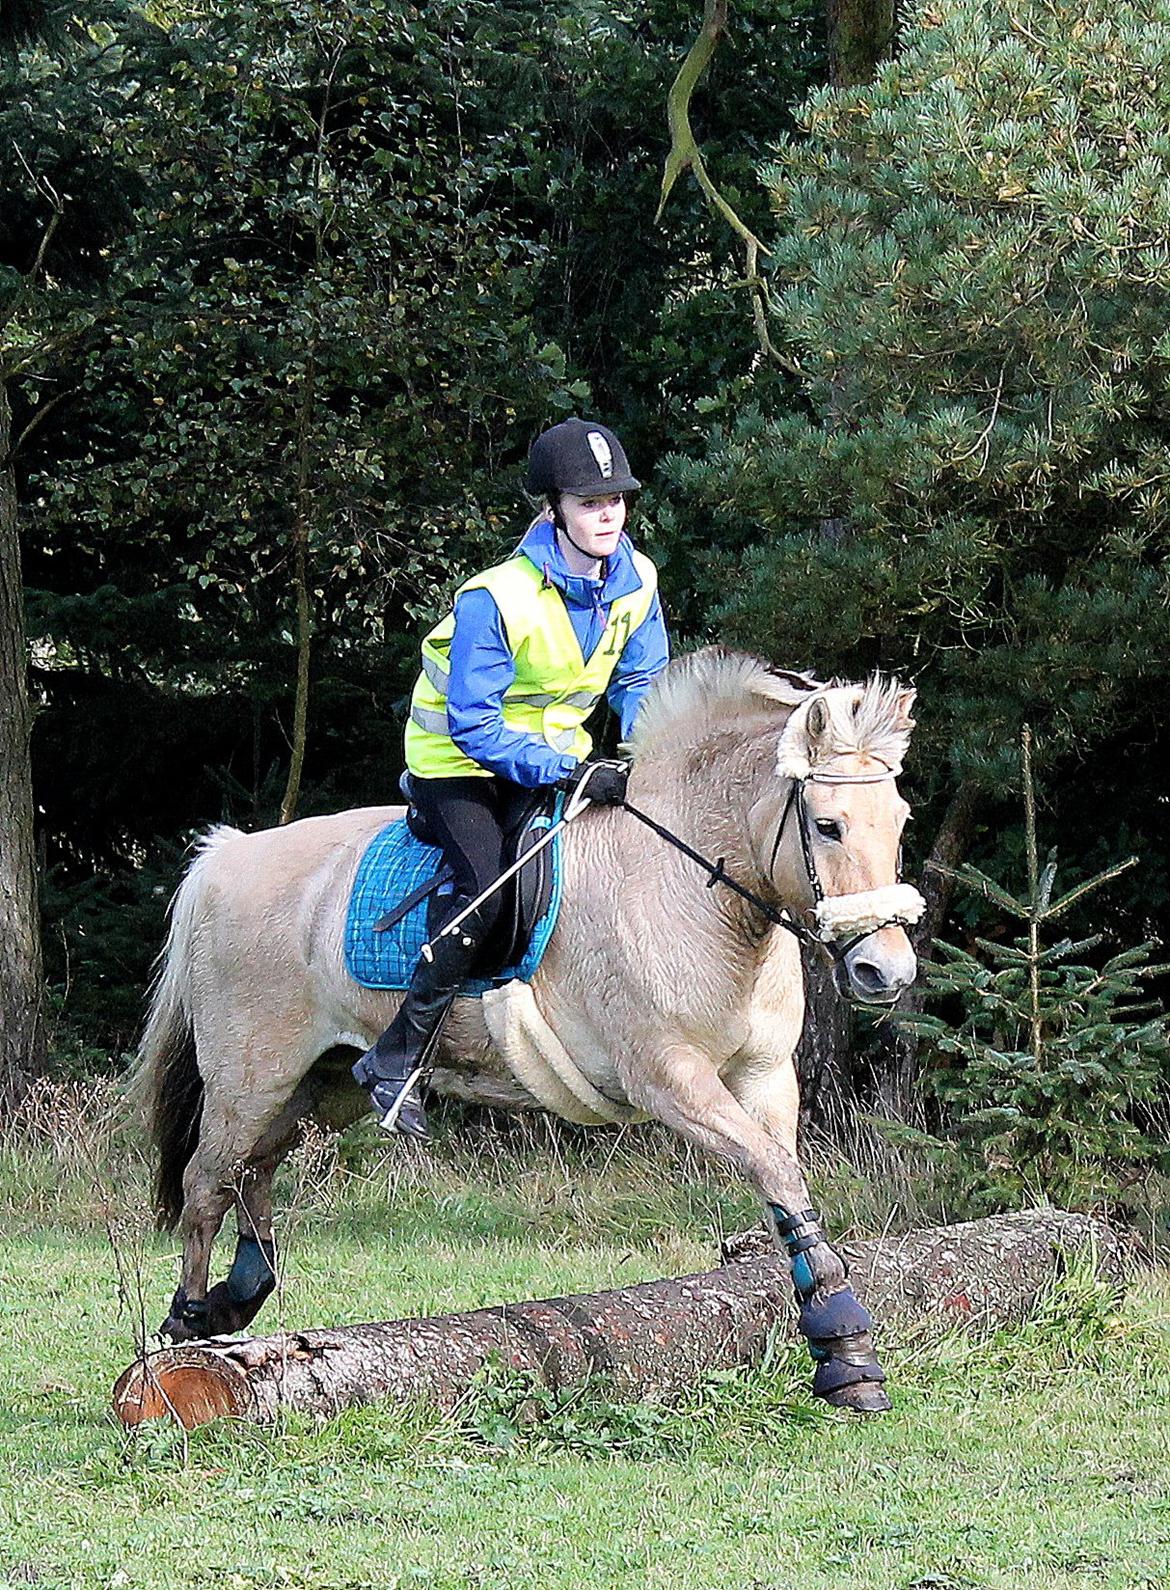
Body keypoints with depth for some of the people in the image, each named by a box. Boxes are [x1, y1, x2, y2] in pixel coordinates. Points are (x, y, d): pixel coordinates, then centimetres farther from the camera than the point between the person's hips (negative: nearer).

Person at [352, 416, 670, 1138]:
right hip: (459, 759, -7)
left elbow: (641, 681, 7)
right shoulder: (494, 599, -28)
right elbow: (474, 725, -27)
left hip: (559, 751, 7)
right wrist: (568, 773, -33)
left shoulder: (636, 580, -8)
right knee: (488, 891, -26)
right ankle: (398, 1060, -19)